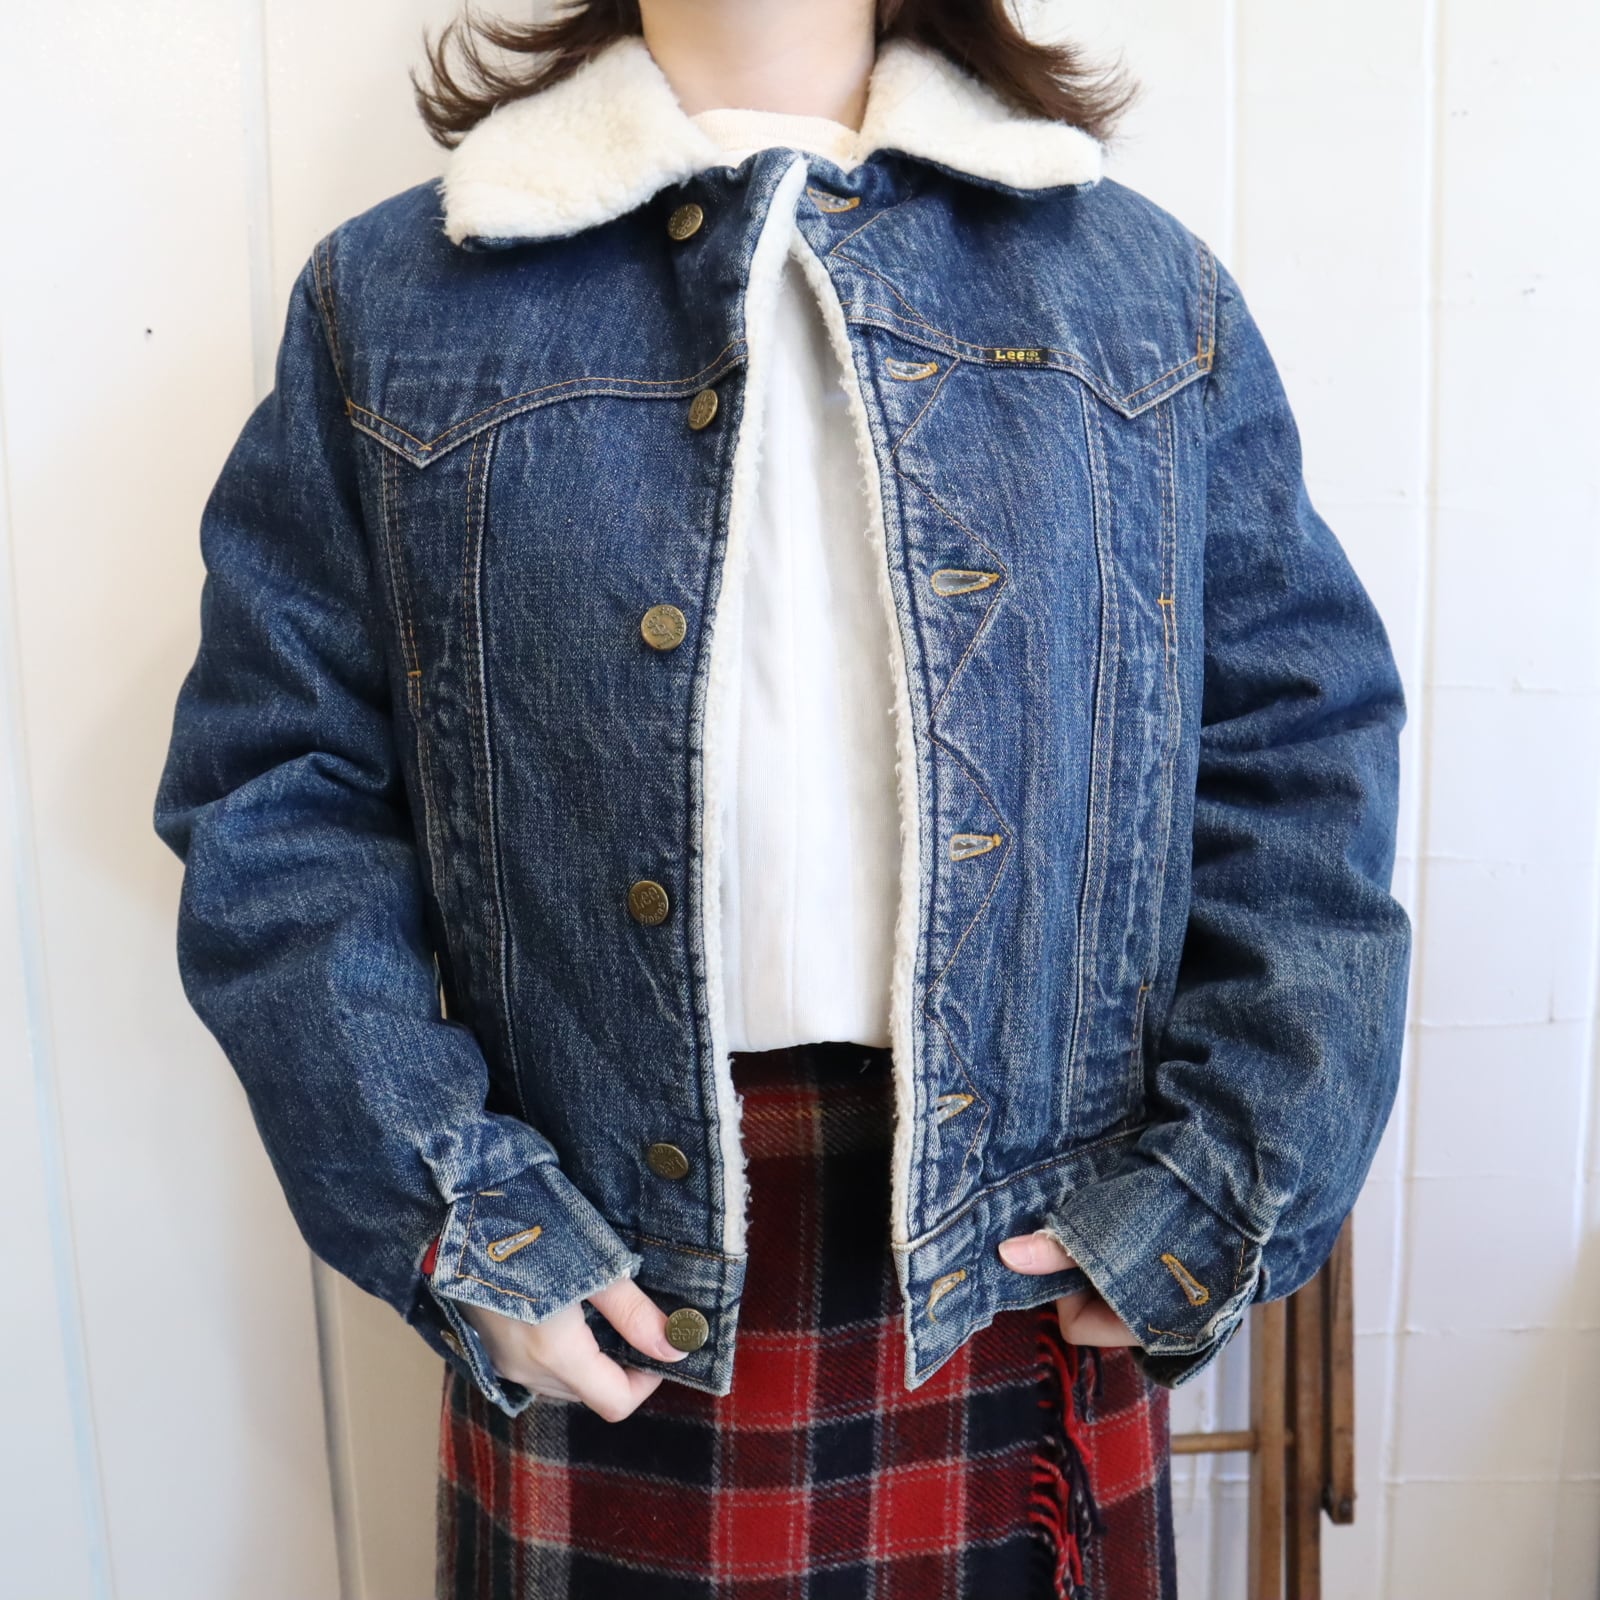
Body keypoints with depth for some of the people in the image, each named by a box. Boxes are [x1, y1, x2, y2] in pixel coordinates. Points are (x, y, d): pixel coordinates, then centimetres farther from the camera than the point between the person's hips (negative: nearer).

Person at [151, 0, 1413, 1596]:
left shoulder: (1147, 287, 4)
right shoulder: (389, 302, 1)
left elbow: (1301, 748, 2)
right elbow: (272, 787, -2)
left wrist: (1229, 1185, -6)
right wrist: (443, 1211, -9)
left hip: (1026, 1249, 2)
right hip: (606, 1278, 0)